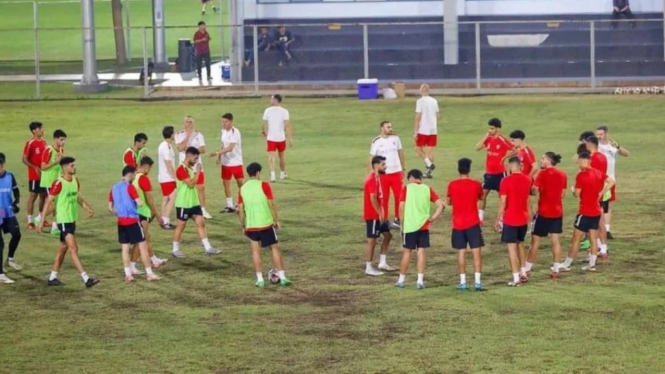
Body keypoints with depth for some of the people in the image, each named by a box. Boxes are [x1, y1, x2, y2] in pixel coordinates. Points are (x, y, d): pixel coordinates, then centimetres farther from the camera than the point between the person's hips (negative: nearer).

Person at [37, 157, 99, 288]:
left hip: (72, 219, 9)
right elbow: (48, 202, -15)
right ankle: (86, 279, -17)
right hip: (63, 220, -9)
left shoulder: (75, 181, 6)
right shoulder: (58, 183, -17)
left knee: (63, 248, 15)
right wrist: (42, 221, -16)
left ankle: (53, 277, 25)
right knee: (73, 249, -12)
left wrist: (88, 208, 3)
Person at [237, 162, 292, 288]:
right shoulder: (264, 185, -6)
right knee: (274, 248, 7)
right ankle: (282, 277, 5)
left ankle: (260, 279, 2)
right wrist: (276, 221, 0)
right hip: (266, 224, -3)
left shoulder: (242, 189, 5)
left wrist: (243, 227, 13)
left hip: (251, 226, 3)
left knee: (256, 251, 7)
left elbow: (240, 210, 5)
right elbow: (271, 205, -9)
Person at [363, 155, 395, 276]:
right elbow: (373, 198, -25)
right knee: (372, 240, -3)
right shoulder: (372, 180, -19)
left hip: (379, 215, 10)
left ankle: (382, 262, 20)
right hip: (373, 216, -10)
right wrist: (380, 213, -21)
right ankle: (368, 268, 4)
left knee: (388, 235, 15)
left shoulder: (377, 178, 12)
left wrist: (382, 213, 17)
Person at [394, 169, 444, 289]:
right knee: (421, 252, 5)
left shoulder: (406, 188, -2)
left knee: (407, 252, 8)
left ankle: (401, 280, 15)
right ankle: (420, 281, 1)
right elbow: (440, 205, -2)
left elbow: (401, 207, -7)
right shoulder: (427, 189, 5)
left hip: (409, 225, -2)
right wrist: (432, 218, 3)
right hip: (423, 226, 2)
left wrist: (402, 223, 1)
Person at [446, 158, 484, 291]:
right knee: (476, 252, 0)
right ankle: (477, 281, -8)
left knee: (461, 252, 7)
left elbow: (448, 202, 9)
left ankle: (462, 282, 6)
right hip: (473, 223, -1)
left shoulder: (452, 185, -5)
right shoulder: (476, 184, -6)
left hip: (458, 224, 1)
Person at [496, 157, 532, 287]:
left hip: (510, 220, -5)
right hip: (523, 219, 5)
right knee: (520, 244, 23)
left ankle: (516, 279, -3)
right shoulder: (527, 180, 2)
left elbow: (503, 203, -13)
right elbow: (529, 201, 10)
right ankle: (523, 273, 27)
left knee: (512, 247, -1)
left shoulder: (506, 181, -14)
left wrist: (497, 219, -4)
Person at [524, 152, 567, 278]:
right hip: (557, 212, 5)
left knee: (535, 241, 2)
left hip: (543, 212, -5)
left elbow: (534, 191, -14)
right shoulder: (562, 175, 6)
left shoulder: (543, 173, -11)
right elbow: (562, 194, 11)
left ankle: (527, 269, 6)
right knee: (556, 241, 7)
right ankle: (556, 270, 7)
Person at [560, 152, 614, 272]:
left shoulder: (581, 175, -16)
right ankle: (592, 264, 11)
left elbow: (577, 194, -16)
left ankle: (566, 265, 4)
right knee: (593, 238, 10)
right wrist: (600, 193, 9)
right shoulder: (597, 173, 5)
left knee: (576, 239, -1)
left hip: (585, 212, -7)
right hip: (596, 211, 7)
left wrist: (573, 189, 5)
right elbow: (611, 182, 8)